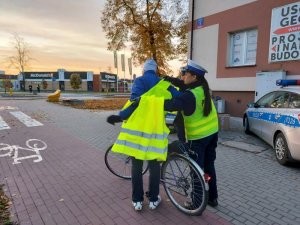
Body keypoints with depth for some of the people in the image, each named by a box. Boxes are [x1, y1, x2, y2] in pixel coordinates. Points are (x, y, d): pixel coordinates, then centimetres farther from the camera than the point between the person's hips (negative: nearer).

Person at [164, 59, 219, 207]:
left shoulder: (190, 95, -25)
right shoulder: (202, 88, 0)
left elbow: (172, 105, -38)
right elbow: (186, 87, 11)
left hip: (198, 137, -8)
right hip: (212, 132, 8)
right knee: (209, 166, 19)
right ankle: (212, 198, 34)